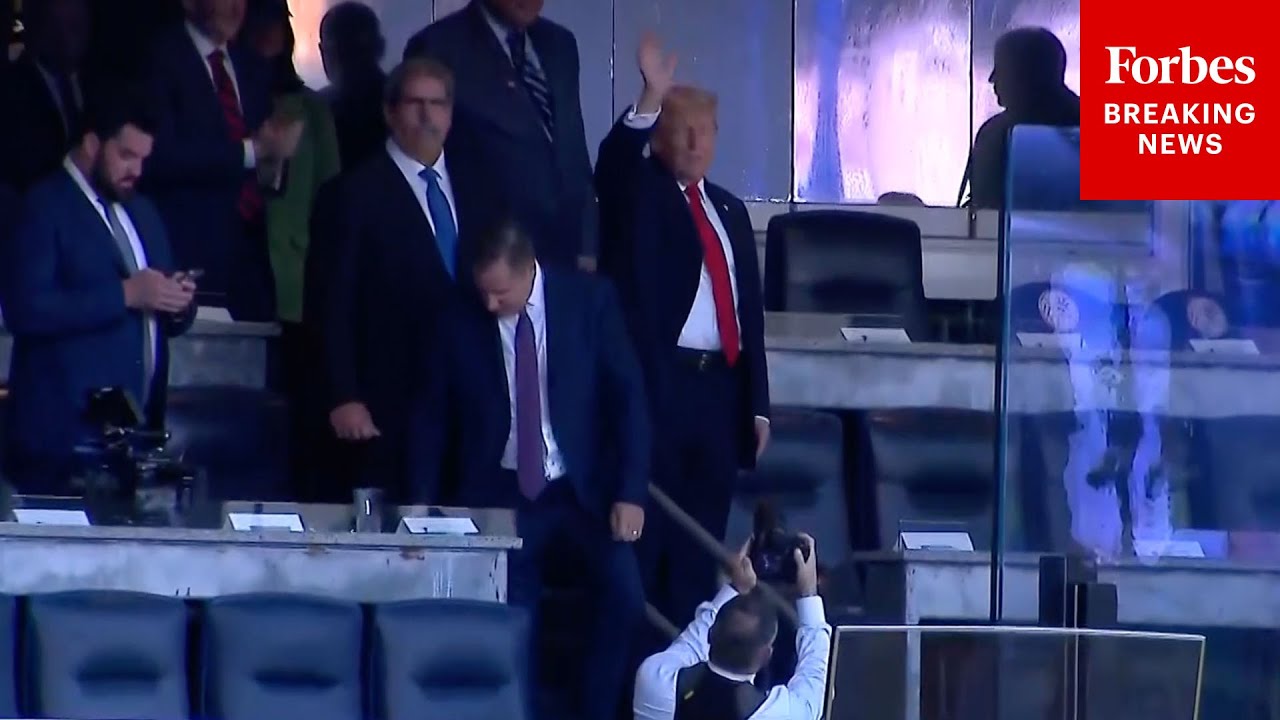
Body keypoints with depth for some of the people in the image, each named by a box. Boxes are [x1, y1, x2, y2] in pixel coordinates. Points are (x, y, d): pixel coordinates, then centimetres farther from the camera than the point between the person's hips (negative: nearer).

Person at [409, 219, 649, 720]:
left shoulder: (589, 301, -8)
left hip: (587, 486, -1)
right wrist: (423, 509, 0)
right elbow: (432, 419, 4)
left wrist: (630, 492, -12)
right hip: (503, 493, 1)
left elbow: (627, 396, -6)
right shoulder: (457, 324, -6)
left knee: (624, 596, -17)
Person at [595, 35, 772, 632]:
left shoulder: (729, 210, 19)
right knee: (643, 535, -7)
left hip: (720, 387, 6)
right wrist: (650, 99, -38)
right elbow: (612, 165, -22)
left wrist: (756, 401, 15)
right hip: (655, 384, -6)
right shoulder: (638, 192, 3)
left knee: (700, 541, 8)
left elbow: (750, 305, 19)